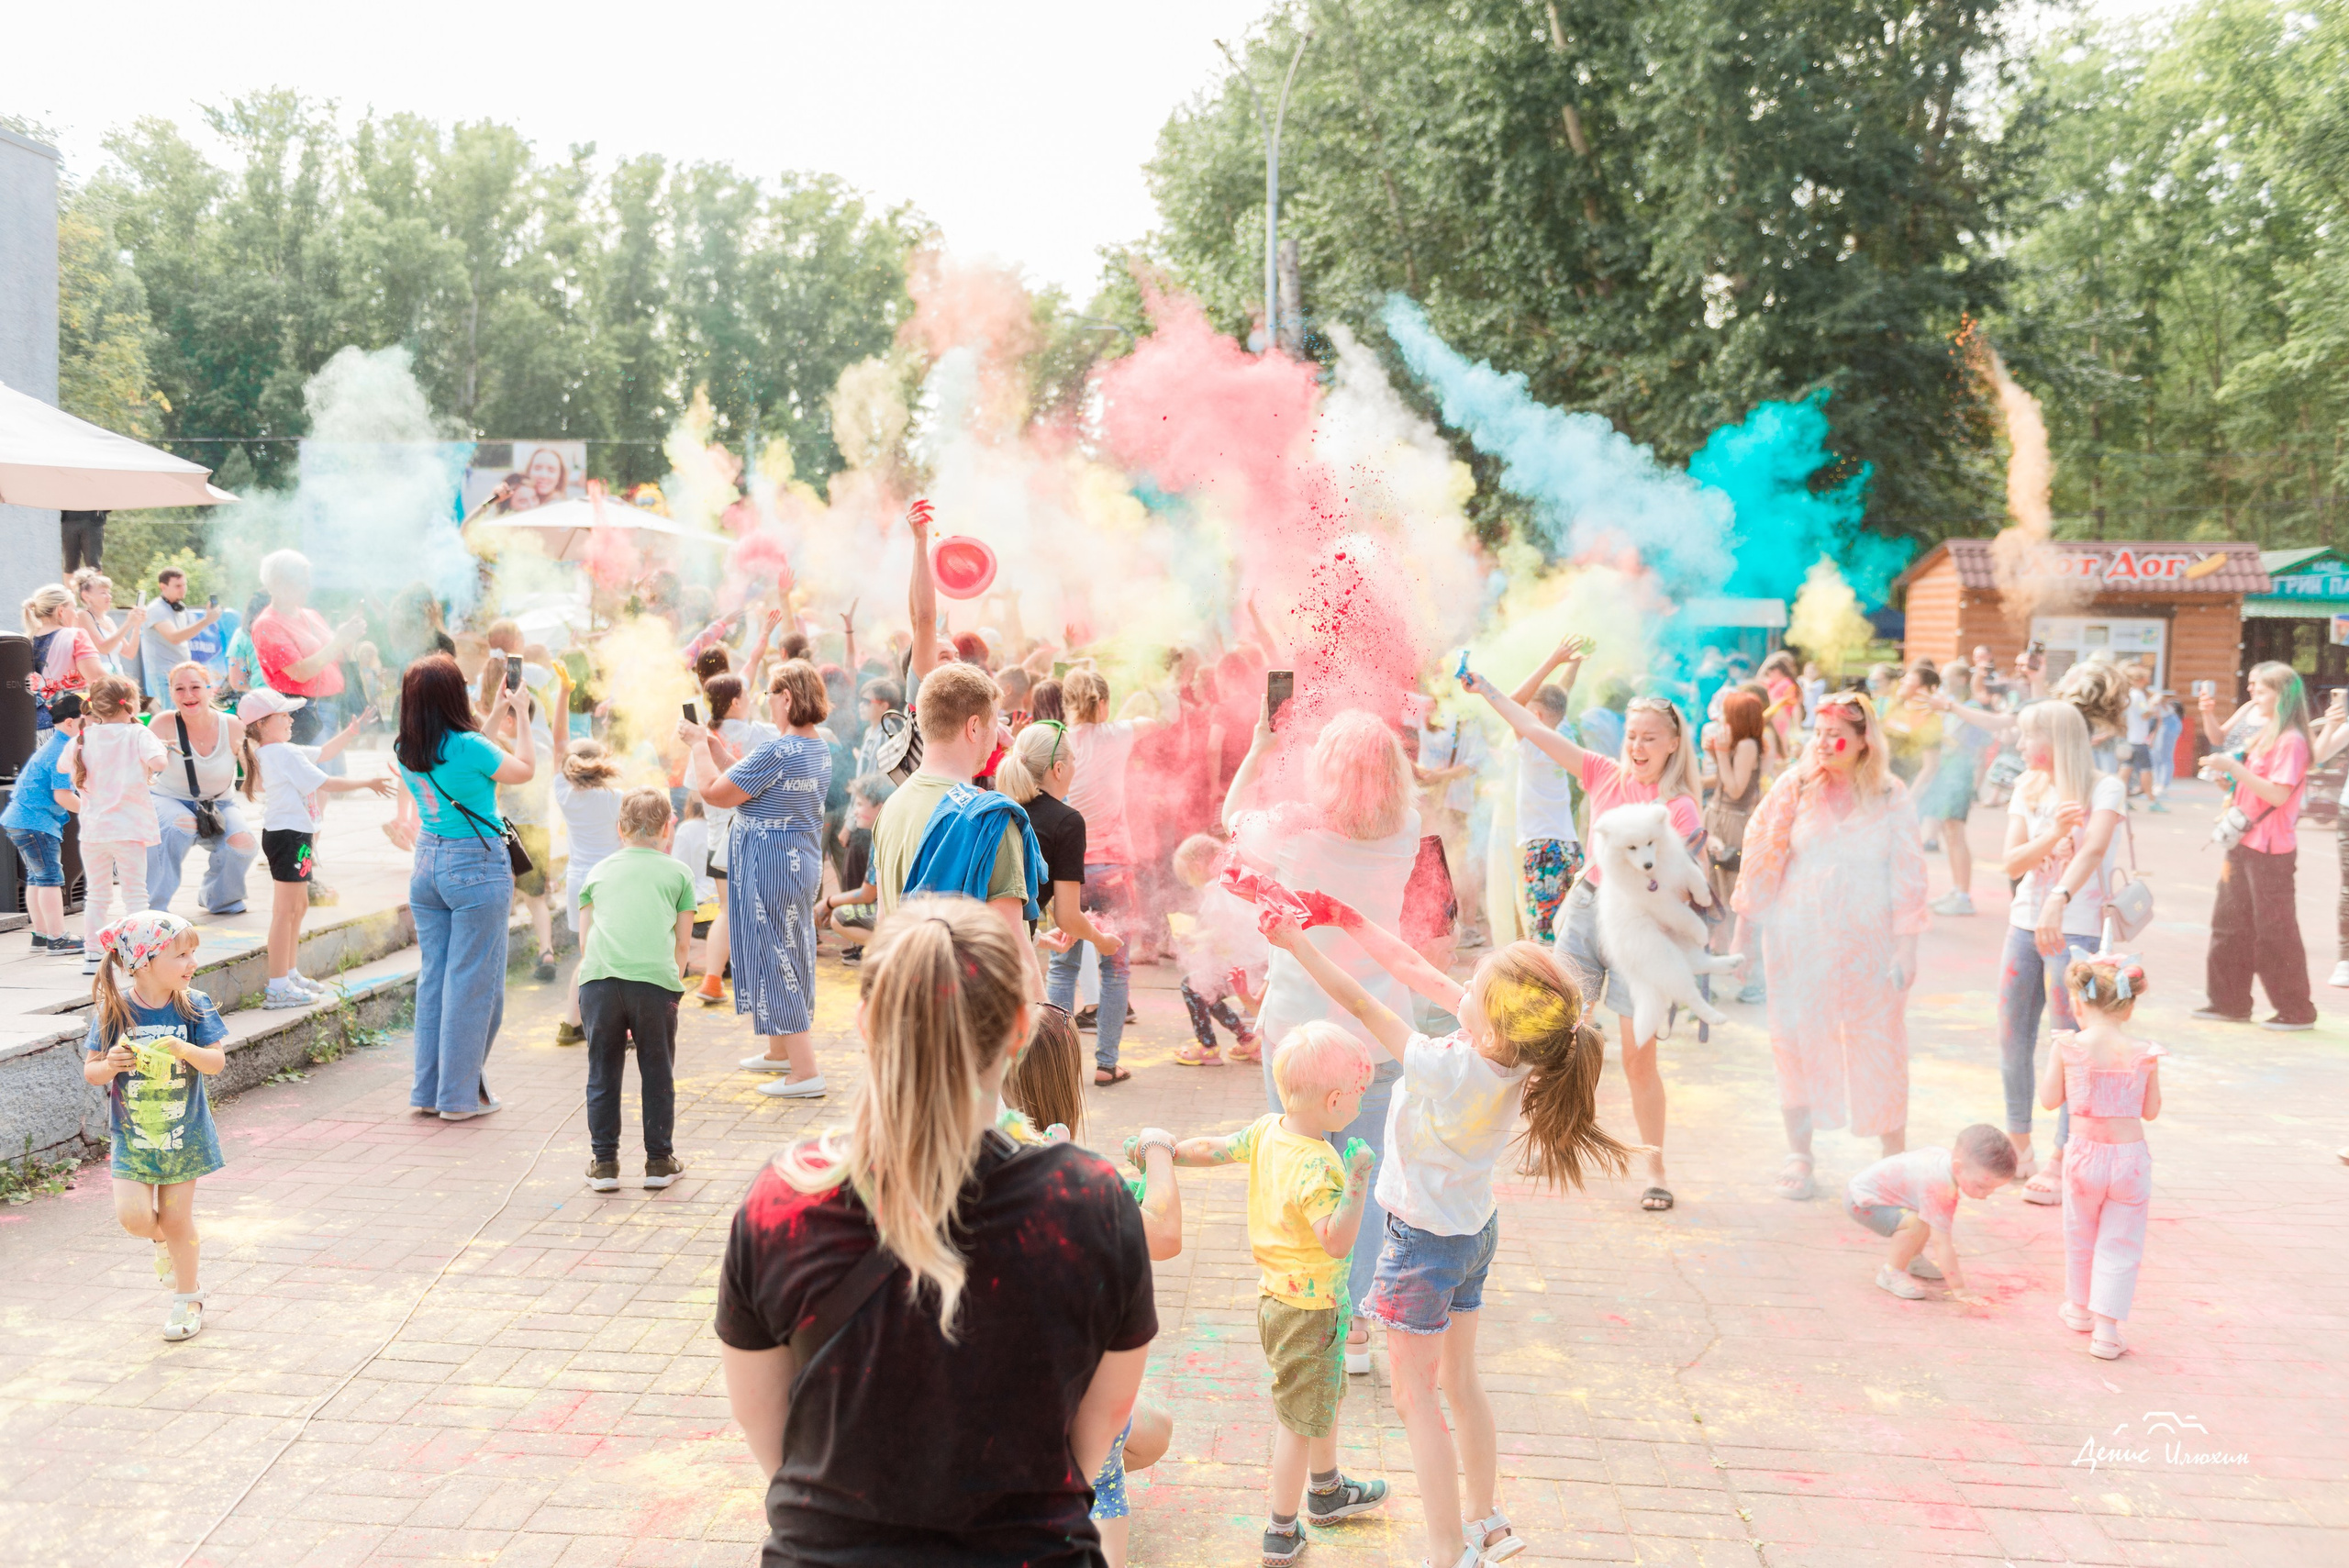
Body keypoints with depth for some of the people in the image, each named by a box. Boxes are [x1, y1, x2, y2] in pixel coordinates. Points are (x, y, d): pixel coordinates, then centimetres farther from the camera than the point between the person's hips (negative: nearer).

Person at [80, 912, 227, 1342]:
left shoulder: (194, 1006, -8)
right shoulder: (113, 1011, -10)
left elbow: (217, 1062, -10)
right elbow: (90, 1070, -3)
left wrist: (185, 1050, -29)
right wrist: (109, 1065, -25)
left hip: (183, 1132, 0)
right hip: (131, 1133, 0)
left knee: (176, 1218, 6)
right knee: (134, 1216, -10)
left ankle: (187, 1298, 24)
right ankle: (163, 1239, 27)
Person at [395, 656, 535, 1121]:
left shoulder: (406, 752, 3)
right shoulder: (469, 746, -16)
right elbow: (525, 770, 0)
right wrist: (521, 715, 10)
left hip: (426, 864, 7)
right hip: (477, 866, -7)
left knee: (432, 977, 13)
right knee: (472, 981, 1)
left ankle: (428, 1091, 20)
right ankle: (460, 1095, 7)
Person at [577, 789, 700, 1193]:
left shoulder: (598, 871, 25)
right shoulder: (678, 872, 19)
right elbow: (681, 943, 17)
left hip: (599, 978, 2)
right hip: (655, 978, -1)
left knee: (603, 1073, 12)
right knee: (657, 1072, 11)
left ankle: (603, 1163, 16)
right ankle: (660, 1161, 17)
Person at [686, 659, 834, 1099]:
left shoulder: (776, 752, -23)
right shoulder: (820, 749, 6)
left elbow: (715, 794, -16)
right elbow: (749, 782, 12)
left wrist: (700, 747, -2)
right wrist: (712, 744, 14)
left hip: (769, 870, -9)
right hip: (803, 864, 9)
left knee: (773, 958, -3)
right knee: (791, 955, 20)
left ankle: (805, 1071, -2)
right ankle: (780, 1052, 35)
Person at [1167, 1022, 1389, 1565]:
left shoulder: (1266, 1131, -6)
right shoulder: (1317, 1166, -32)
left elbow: (1213, 1149, 6)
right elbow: (1337, 1242, -38)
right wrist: (1357, 1180, -43)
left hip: (1278, 1293, 9)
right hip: (1309, 1311, -9)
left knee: (1326, 1395, 28)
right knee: (1300, 1418, 8)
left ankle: (1326, 1490, 49)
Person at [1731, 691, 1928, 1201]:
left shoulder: (1889, 796, -1)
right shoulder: (1795, 786, -1)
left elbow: (1907, 873, -1)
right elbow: (1762, 857, 3)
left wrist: (1905, 945, -5)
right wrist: (1745, 927, 3)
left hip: (1868, 940, 0)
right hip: (1799, 938, 1)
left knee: (1879, 1044, 3)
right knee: (1797, 1041, 3)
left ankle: (1895, 1158, 17)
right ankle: (1798, 1155, 16)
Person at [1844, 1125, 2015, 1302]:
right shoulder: (1936, 1186, -36)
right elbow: (1941, 1242, -33)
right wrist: (1958, 1289, -29)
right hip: (1861, 1201, -10)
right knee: (1916, 1223, -27)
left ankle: (1910, 1259, 29)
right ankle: (1890, 1273, -8)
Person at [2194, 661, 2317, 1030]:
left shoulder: (2291, 740, -15)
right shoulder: (2263, 732, 11)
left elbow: (2278, 794, -23)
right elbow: (2221, 740, 27)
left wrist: (2234, 767, -25)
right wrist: (2209, 714, 9)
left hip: (2271, 850, -9)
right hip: (2244, 844, 9)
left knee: (2274, 930, -2)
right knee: (2230, 923, 12)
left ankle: (2297, 1010, 8)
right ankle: (2230, 1003, 20)